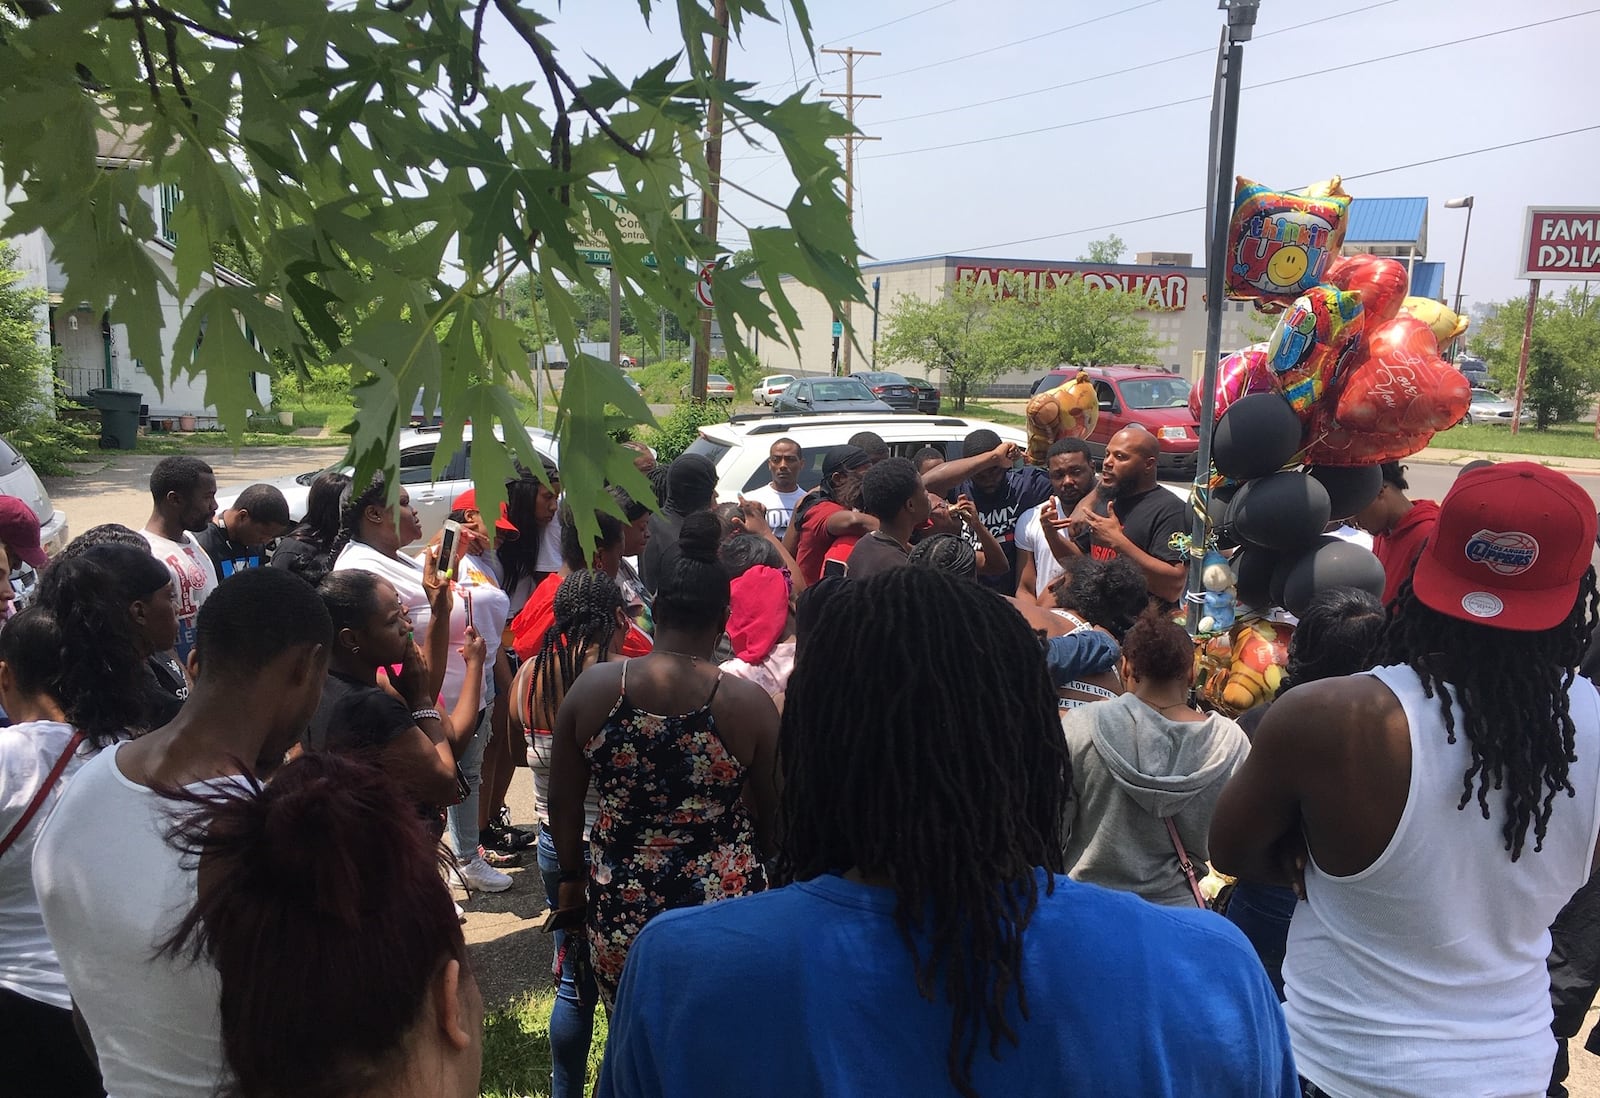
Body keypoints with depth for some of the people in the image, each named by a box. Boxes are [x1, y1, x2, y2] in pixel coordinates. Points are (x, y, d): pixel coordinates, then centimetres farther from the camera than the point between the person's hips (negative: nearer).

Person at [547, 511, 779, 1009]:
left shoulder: (592, 687, -8)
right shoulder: (749, 703, -12)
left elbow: (563, 802, 1)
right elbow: (770, 817, -1)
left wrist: (572, 877, 17)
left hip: (619, 906, 1)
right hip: (722, 910, -1)